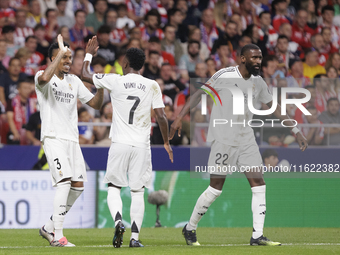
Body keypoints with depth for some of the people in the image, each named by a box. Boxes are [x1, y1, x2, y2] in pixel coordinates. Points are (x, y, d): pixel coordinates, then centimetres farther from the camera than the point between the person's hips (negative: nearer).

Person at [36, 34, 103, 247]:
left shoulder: (74, 81, 16)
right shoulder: (42, 77, -4)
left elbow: (96, 104, 17)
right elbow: (45, 78, -31)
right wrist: (61, 51, -25)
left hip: (72, 139, 7)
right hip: (53, 137, -7)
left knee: (78, 185, 3)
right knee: (64, 181, -20)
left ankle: (49, 227, 19)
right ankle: (57, 236, -19)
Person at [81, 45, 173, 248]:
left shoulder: (115, 81, -2)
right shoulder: (152, 86, 2)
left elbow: (85, 75, 9)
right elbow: (161, 117, -1)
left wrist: (89, 53, 25)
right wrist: (166, 142, 12)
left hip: (120, 144, -1)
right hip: (142, 145, 1)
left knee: (113, 188, 8)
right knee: (138, 192, 6)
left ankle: (118, 221, -18)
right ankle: (135, 237, 1)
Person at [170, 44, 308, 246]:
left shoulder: (258, 83, 8)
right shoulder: (224, 76, -10)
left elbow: (274, 107, 15)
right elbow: (200, 94, -7)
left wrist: (296, 131, 13)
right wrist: (180, 118, -15)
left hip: (246, 140, 6)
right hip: (223, 139, -6)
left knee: (259, 184, -4)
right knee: (216, 188, -4)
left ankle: (257, 235, -3)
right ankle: (190, 228, 13)